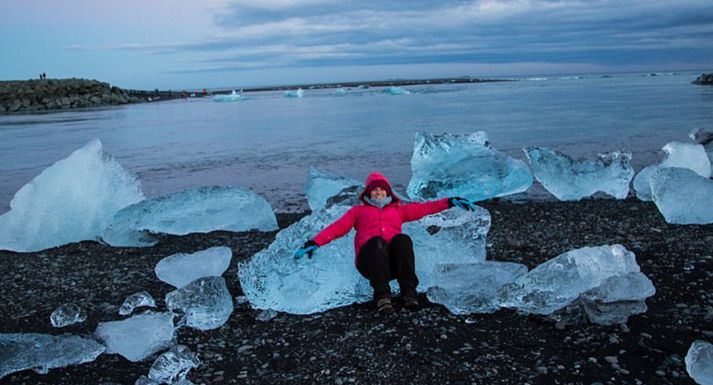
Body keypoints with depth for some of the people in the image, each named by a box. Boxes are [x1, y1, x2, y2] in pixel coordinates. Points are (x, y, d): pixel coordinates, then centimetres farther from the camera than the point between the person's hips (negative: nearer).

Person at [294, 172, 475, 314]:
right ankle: (382, 294, -44)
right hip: (369, 258, -1)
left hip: (395, 259, 1)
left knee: (402, 239, -32)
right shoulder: (358, 210, 30)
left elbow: (424, 208, 24)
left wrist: (450, 202, 10)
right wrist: (315, 242, 1)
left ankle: (409, 292, -39)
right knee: (377, 242, -35)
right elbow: (337, 227, 16)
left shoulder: (399, 209, 34)